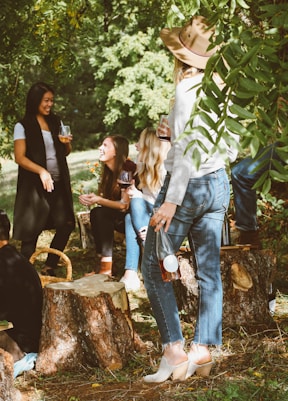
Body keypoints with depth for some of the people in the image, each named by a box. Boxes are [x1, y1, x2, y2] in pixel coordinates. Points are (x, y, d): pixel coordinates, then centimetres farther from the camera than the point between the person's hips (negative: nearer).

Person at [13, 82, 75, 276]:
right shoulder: (23, 126, -5)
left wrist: (67, 143, -4)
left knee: (66, 224, 1)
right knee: (31, 231, -4)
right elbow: (20, 157, -11)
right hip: (35, 185, -5)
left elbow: (65, 152, 19)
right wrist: (41, 171, -25)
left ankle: (49, 267, 15)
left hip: (59, 183, 5)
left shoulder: (56, 122, 11)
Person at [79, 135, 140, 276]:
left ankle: (106, 268, -26)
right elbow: (104, 197, 2)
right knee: (96, 213, -19)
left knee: (100, 213, -26)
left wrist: (99, 200, -27)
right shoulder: (109, 171, 6)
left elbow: (125, 205, -21)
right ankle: (103, 263, -22)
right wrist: (91, 198, -17)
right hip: (121, 219, 7)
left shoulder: (128, 169, -18)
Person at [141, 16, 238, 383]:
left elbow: (187, 147, -21)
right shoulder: (219, 88, 9)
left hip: (188, 185, -8)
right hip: (218, 185, 8)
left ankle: (173, 350, 0)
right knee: (209, 271, 7)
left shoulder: (187, 89, -14)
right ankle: (202, 349, 8)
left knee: (154, 268, 2)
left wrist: (172, 200, -22)